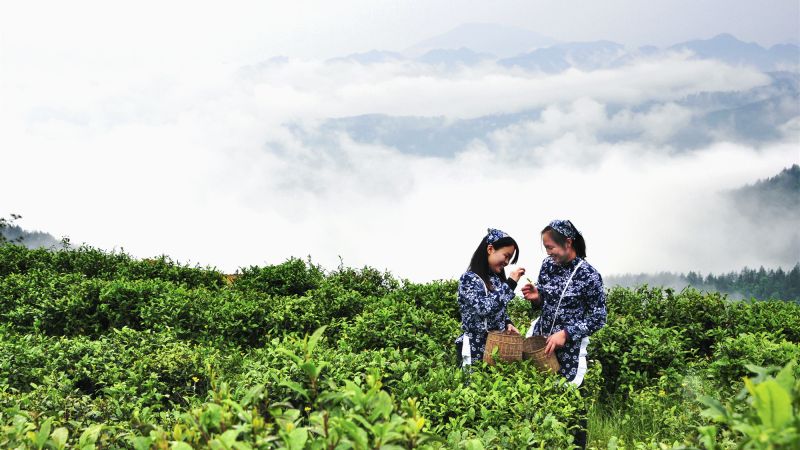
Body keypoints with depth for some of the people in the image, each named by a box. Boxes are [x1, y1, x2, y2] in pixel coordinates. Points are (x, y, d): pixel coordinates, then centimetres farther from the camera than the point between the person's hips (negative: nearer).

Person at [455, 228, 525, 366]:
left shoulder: (496, 277, 10)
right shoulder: (469, 278, -13)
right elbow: (484, 308, -26)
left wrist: (508, 323, 1)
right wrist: (510, 283, -22)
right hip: (476, 348, -7)